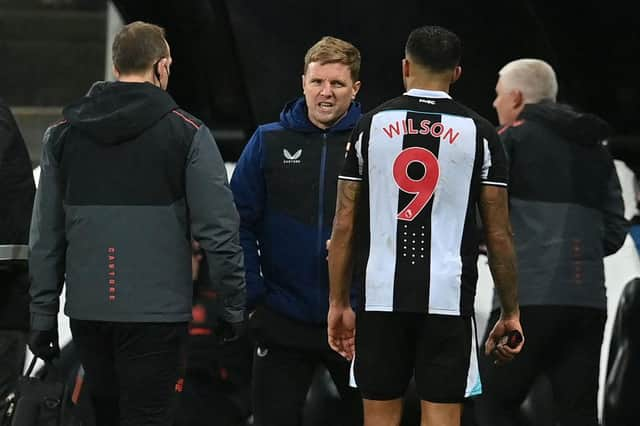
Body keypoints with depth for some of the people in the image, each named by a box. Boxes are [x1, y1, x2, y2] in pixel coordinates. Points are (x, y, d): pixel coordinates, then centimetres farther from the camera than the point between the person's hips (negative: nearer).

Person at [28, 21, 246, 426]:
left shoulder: (63, 133, 8)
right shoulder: (187, 133, -3)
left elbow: (45, 234, 7)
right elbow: (218, 228, -7)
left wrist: (43, 313, 11)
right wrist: (233, 304, 1)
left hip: (86, 308, 4)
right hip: (155, 312, -4)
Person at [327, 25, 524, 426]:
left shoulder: (371, 126, 5)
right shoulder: (478, 132, 2)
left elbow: (344, 225, 5)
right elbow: (499, 234, 0)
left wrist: (338, 303, 12)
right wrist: (511, 313, 7)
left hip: (381, 297, 1)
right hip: (447, 299, -1)